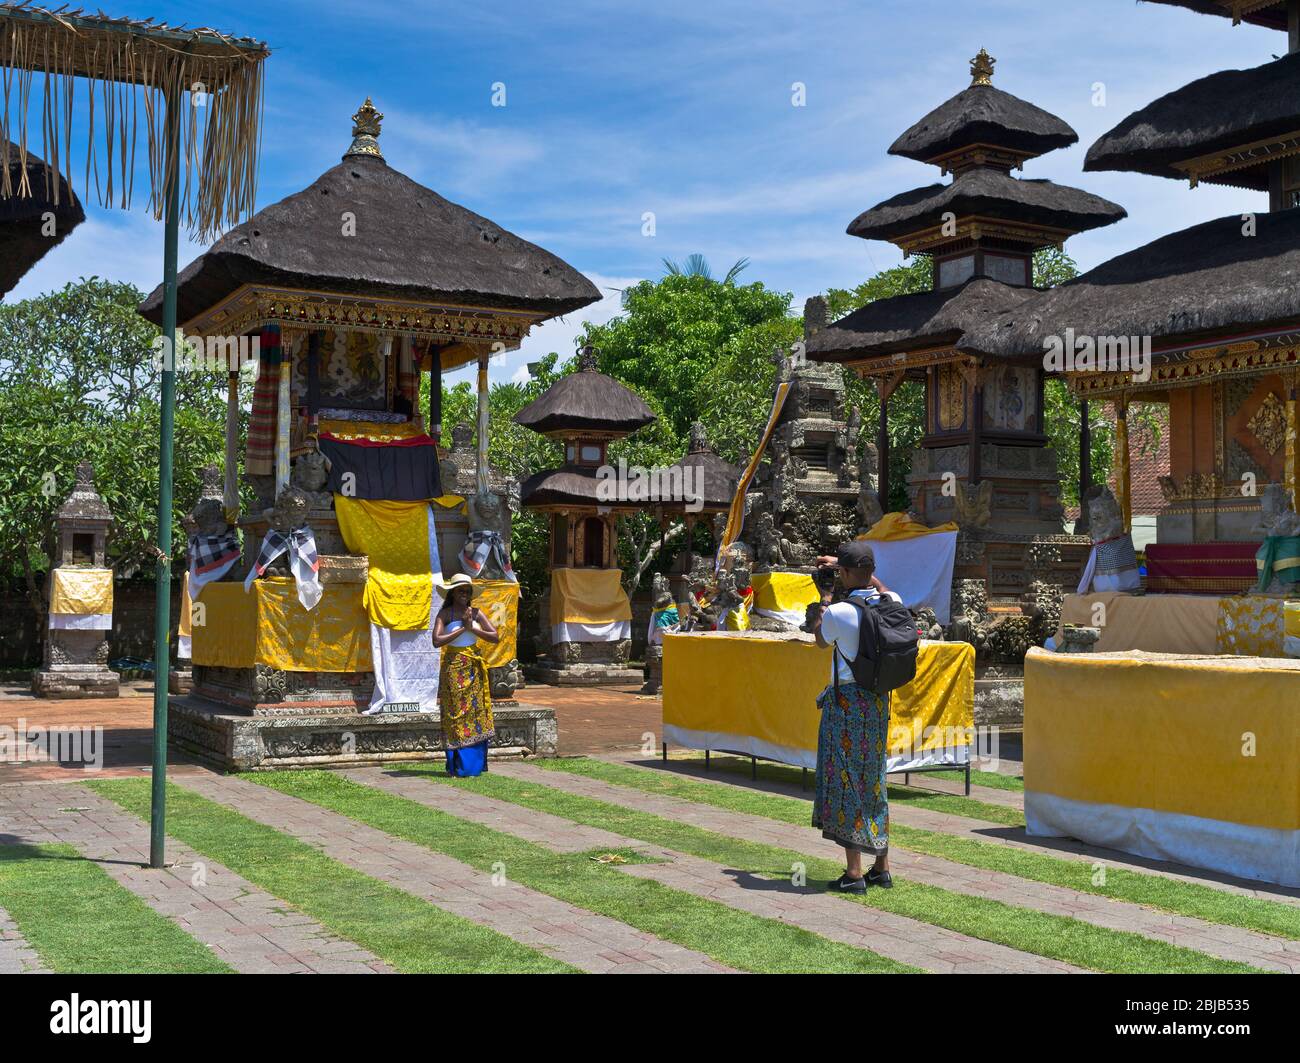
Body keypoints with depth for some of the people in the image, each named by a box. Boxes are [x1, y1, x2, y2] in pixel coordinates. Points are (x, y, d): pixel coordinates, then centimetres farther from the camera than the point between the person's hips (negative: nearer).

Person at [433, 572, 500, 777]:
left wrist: (472, 628, -11)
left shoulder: (476, 613, 6)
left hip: (474, 668, 4)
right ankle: (459, 766, 3)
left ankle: (475, 763, 14)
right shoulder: (445, 614, -5)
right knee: (456, 715, -2)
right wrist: (462, 629, -14)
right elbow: (437, 641, -18)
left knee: (477, 713, 5)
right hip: (454, 667, -4)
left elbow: (495, 636, 0)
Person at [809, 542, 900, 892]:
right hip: (879, 700, 6)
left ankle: (854, 873, 1)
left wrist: (824, 598, 17)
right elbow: (880, 588, 24)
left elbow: (820, 639, 4)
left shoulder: (838, 613, -18)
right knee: (873, 780, 16)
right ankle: (881, 867, 23)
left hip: (845, 700, -6)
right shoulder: (891, 604, -2)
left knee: (845, 783, 1)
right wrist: (844, 564, 29)